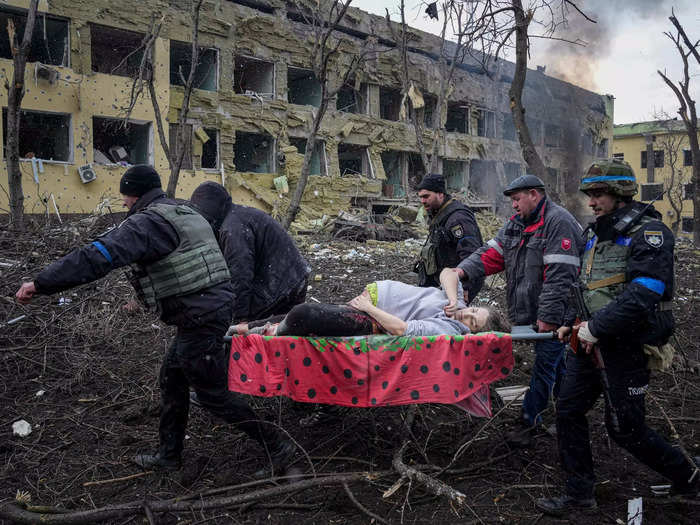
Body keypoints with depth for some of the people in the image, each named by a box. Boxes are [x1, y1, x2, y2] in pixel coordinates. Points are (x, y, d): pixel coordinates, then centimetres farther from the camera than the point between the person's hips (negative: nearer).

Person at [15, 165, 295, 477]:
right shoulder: (187, 214, 17)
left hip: (199, 319, -10)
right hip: (216, 305, 10)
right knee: (172, 378, 20)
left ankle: (276, 446, 11)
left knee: (213, 393, 2)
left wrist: (40, 283, -22)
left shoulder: (147, 222, -14)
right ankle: (169, 454, 32)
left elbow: (99, 256, -25)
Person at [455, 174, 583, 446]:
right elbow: (492, 253, 6)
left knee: (545, 364, 1)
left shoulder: (558, 222, -17)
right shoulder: (516, 223, 12)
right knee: (555, 362, 20)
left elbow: (559, 275, -23)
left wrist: (548, 316, -26)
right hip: (530, 310, 9)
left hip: (553, 313, -9)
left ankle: (529, 420, 8)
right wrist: (464, 270, -11)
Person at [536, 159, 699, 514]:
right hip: (592, 339, 8)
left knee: (624, 428, 2)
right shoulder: (595, 233, 12)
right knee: (569, 410, 7)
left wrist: (596, 329, -23)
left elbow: (643, 295, -26)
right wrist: (576, 324, 9)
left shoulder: (649, 232, -14)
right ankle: (579, 493, 20)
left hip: (628, 345, -8)